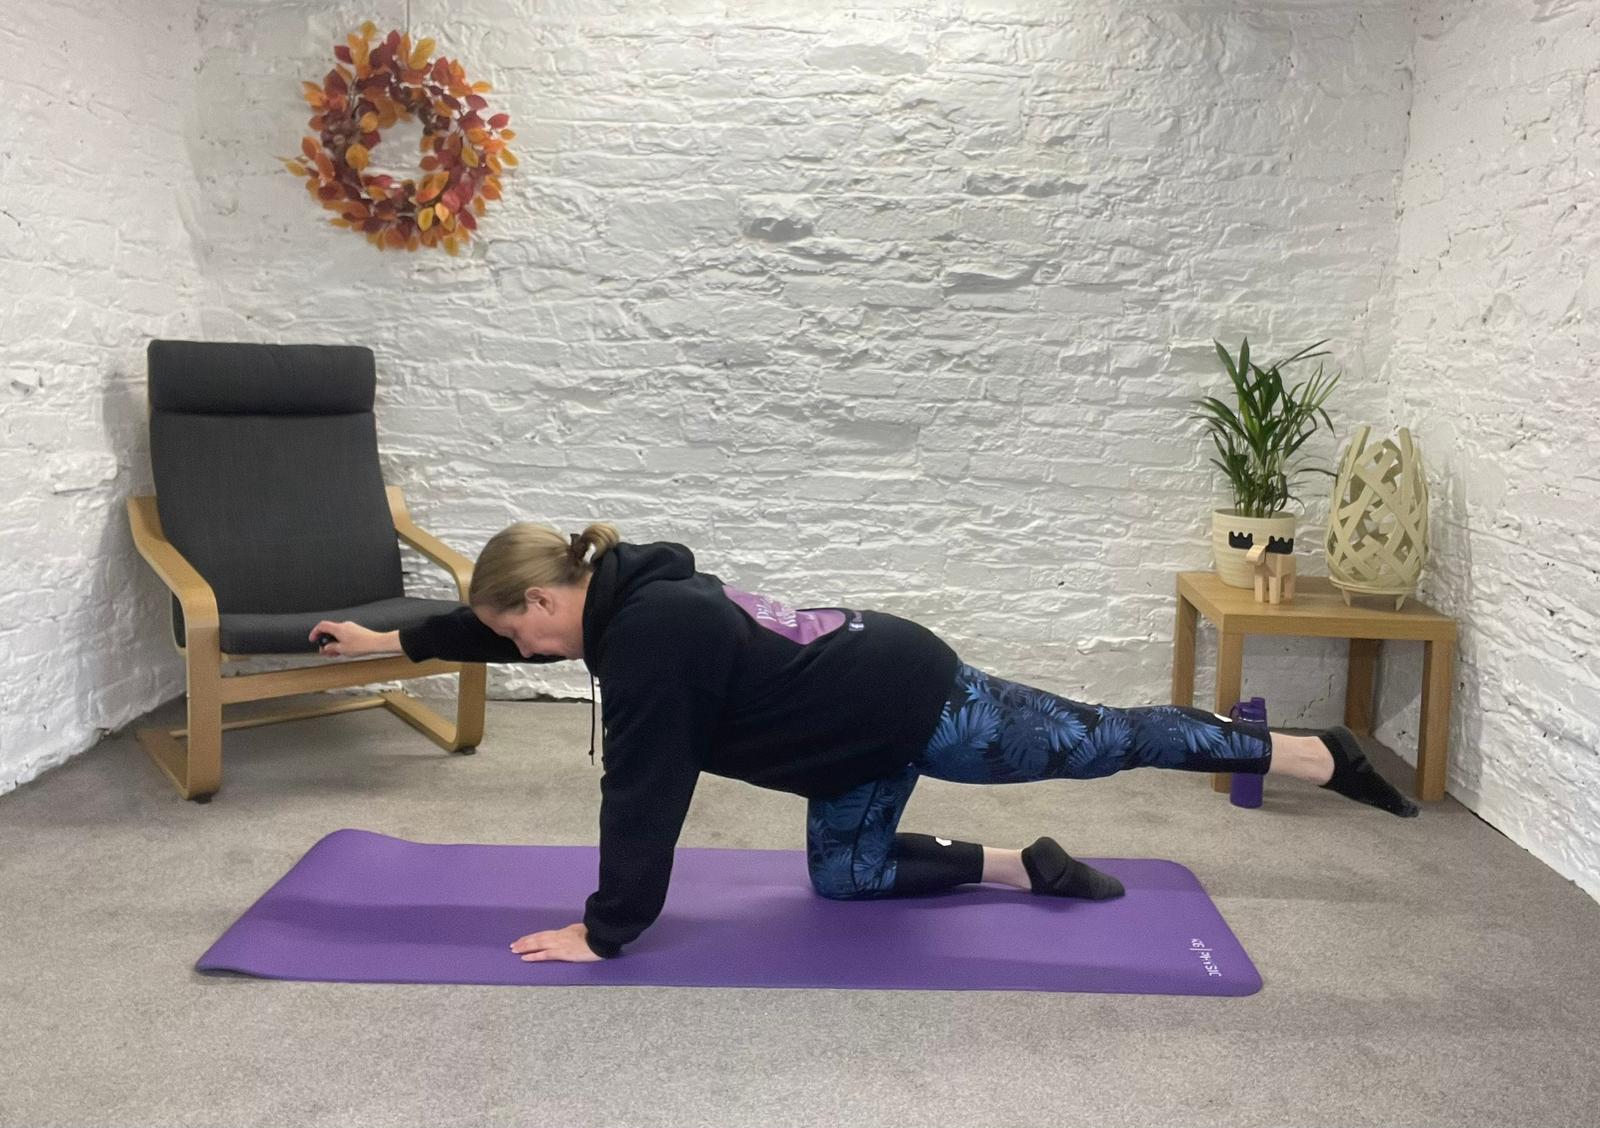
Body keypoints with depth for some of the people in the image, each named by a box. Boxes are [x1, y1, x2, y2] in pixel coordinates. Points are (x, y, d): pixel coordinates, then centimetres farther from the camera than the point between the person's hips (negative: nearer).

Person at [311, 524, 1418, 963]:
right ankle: (1025, 868, 21)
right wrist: (395, 640, 27)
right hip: (878, 711, 9)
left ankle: (1321, 757, 18)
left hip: (912, 698, -9)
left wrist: (606, 930, -15)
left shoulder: (647, 637, -25)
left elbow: (644, 796, -23)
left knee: (1099, 742, 3)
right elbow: (495, 620, 19)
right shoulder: (629, 589, 3)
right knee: (846, 876, 18)